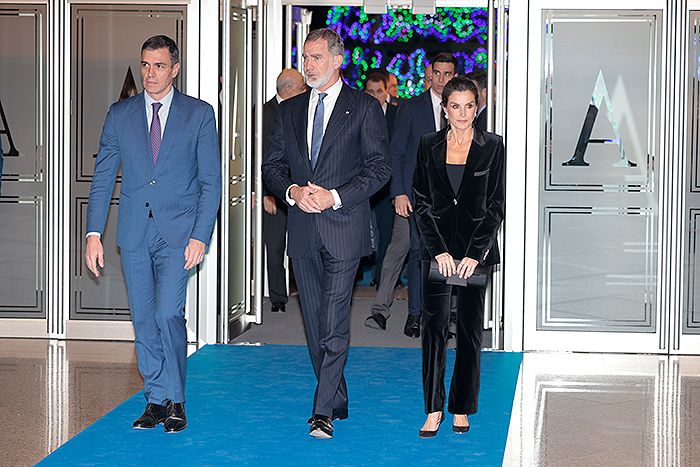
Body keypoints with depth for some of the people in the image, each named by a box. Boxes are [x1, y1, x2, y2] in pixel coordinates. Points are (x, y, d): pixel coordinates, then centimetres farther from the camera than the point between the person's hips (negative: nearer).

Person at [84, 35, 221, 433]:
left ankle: (175, 400, 2)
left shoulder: (199, 114, 2)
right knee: (144, 320, 6)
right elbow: (103, 177, 9)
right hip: (134, 233, 3)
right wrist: (94, 233, 0)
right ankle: (156, 400, 18)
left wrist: (201, 235, -9)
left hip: (178, 233, -3)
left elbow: (211, 181, 1)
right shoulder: (120, 114, 8)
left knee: (168, 313, -13)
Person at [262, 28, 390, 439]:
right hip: (303, 230, 5)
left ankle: (324, 412, -12)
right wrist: (293, 191, -7)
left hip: (343, 226, -5)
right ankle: (338, 401, 21)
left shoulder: (365, 108, 0)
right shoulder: (290, 110, 14)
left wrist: (334, 197, -14)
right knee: (315, 325, 10)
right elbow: (273, 166, 14)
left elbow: (380, 167, -5)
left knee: (334, 324, -12)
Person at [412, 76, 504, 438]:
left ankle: (461, 408, 14)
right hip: (437, 247, 1)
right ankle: (434, 409, 3)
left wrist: (475, 254, -10)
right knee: (434, 325, -4)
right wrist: (439, 250, -7)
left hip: (477, 248, -1)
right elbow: (422, 203, 2)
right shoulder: (429, 145, 3)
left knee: (470, 328, 4)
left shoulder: (492, 146, -1)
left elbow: (495, 205, -2)